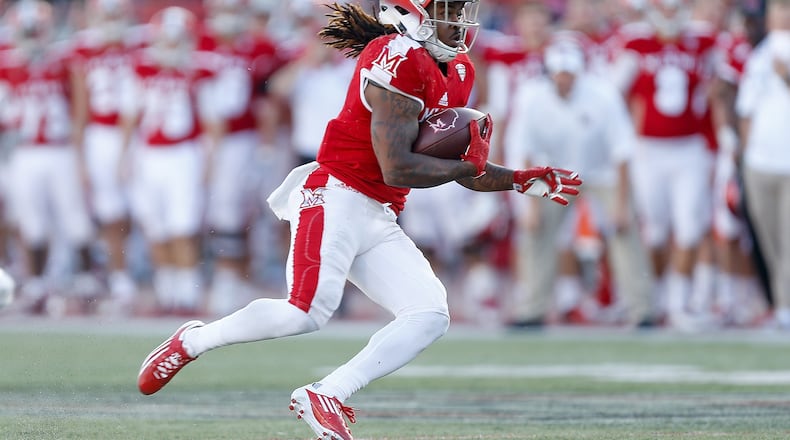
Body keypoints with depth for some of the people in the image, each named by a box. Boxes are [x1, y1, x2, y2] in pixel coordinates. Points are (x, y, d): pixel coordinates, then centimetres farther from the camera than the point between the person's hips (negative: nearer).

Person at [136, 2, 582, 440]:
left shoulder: (458, 73, 15)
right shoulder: (398, 60, -15)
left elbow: (465, 171, 21)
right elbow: (397, 168, -20)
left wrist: (523, 180, 7)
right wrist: (466, 165, -9)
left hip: (379, 222, 9)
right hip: (336, 201, -9)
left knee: (430, 316, -6)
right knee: (307, 313, -22)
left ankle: (325, 395, -6)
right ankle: (193, 340, 2)